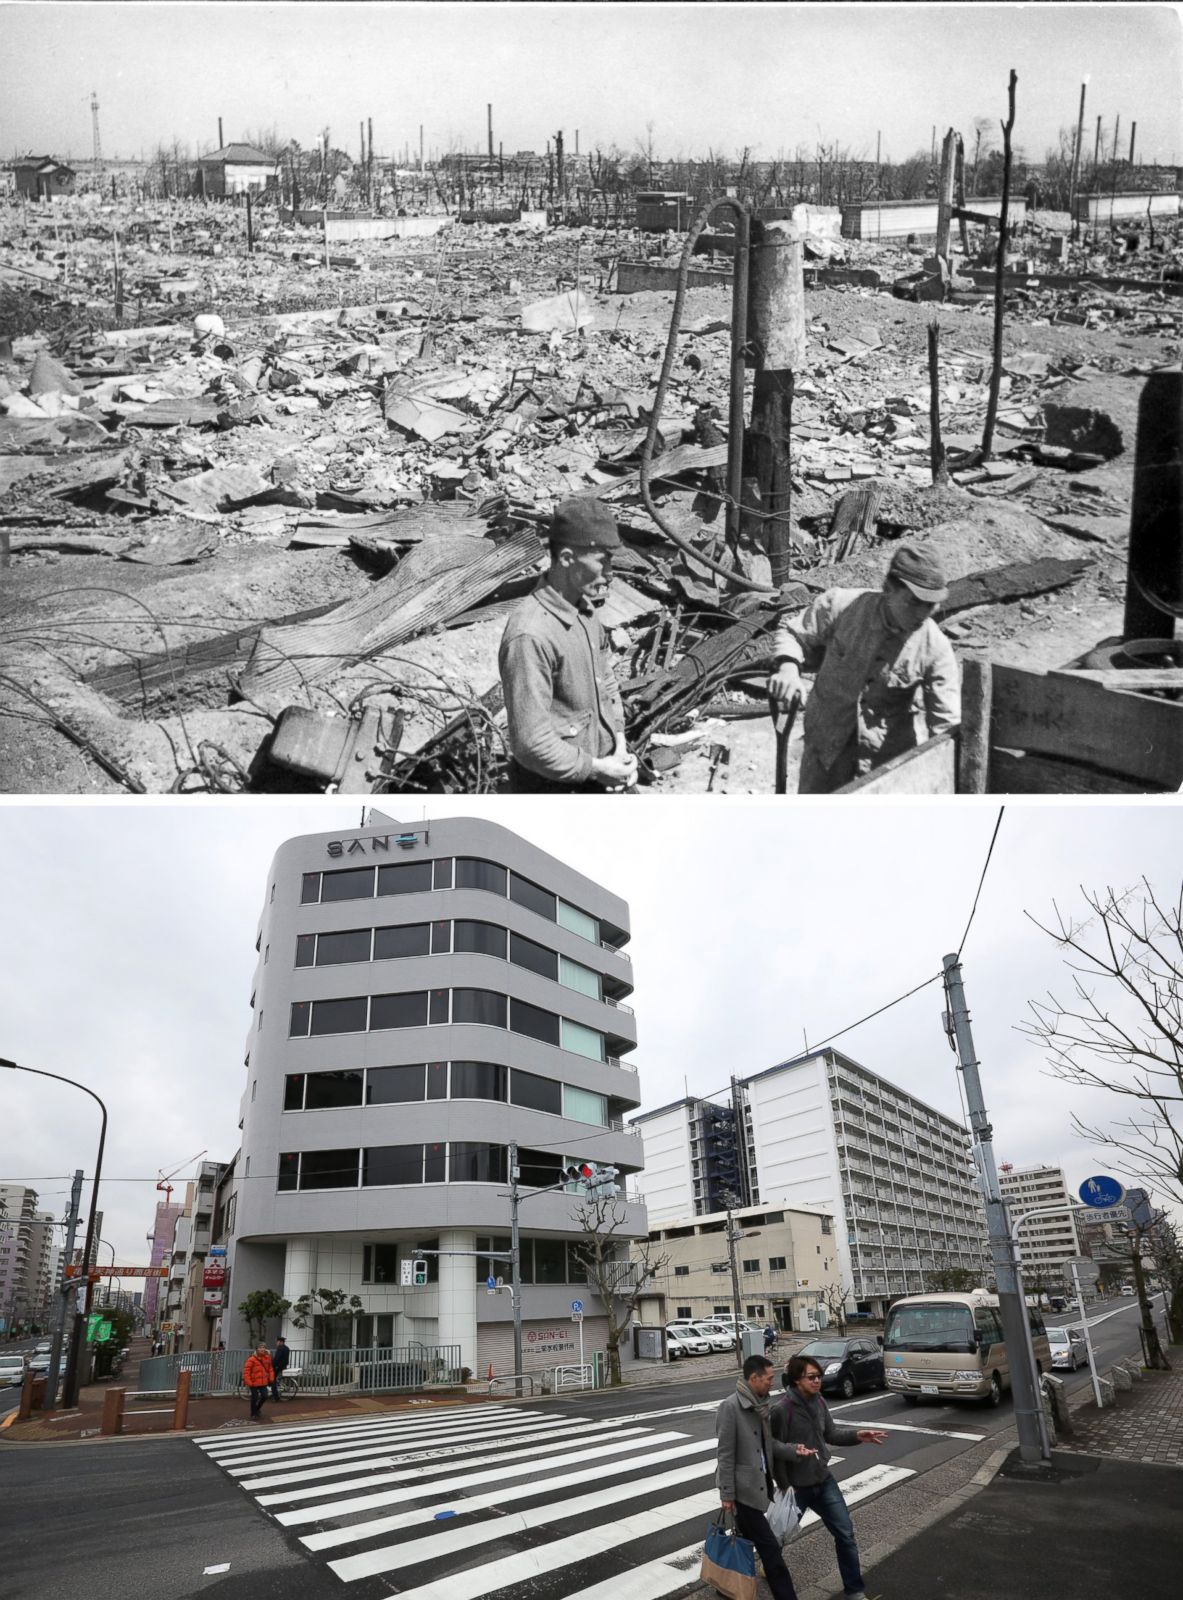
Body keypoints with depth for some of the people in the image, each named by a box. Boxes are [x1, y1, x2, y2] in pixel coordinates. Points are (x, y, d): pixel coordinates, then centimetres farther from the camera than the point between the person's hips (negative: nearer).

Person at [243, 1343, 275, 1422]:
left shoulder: (267, 1358, 1)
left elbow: (270, 1369, 10)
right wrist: (248, 1382, -19)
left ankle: (258, 1408, 35)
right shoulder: (251, 1359, -17)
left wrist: (271, 1379, 5)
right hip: (254, 1383, -5)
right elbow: (246, 1371, -17)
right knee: (254, 1398, 4)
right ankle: (253, 1414, 24)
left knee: (264, 1396, 5)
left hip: (263, 1382, 5)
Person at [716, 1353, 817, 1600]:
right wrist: (727, 1494, -15)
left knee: (748, 1540, 19)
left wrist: (793, 1450, -8)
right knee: (769, 1547, -4)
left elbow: (769, 1444, 9)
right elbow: (726, 1454, -17)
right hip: (743, 1488, -8)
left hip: (762, 1483, 8)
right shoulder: (731, 1407, -20)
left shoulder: (762, 1404, 5)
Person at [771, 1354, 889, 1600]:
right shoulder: (782, 1409, -27)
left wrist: (856, 1435, -10)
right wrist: (784, 1486, -18)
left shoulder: (819, 1401, -5)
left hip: (824, 1481, 5)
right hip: (796, 1487, -5)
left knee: (846, 1535, 6)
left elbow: (830, 1433, 6)